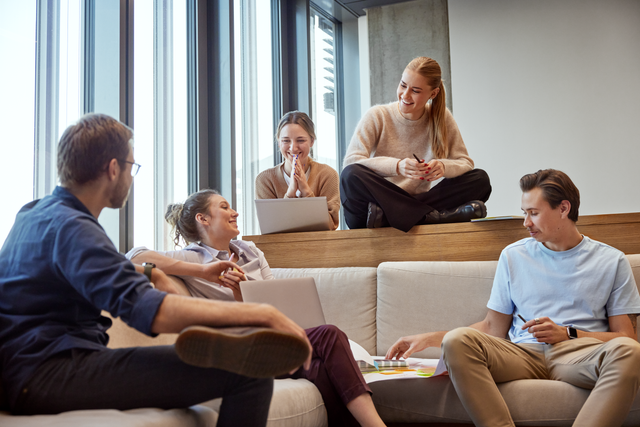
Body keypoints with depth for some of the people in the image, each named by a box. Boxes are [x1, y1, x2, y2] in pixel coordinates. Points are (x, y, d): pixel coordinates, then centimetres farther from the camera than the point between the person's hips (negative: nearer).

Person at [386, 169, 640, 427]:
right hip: (525, 355, 2)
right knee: (457, 341, -28)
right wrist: (430, 338, 12)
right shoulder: (514, 256, 19)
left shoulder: (611, 261, 12)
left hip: (582, 357, -1)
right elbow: (493, 328, 20)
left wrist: (568, 334, -7)